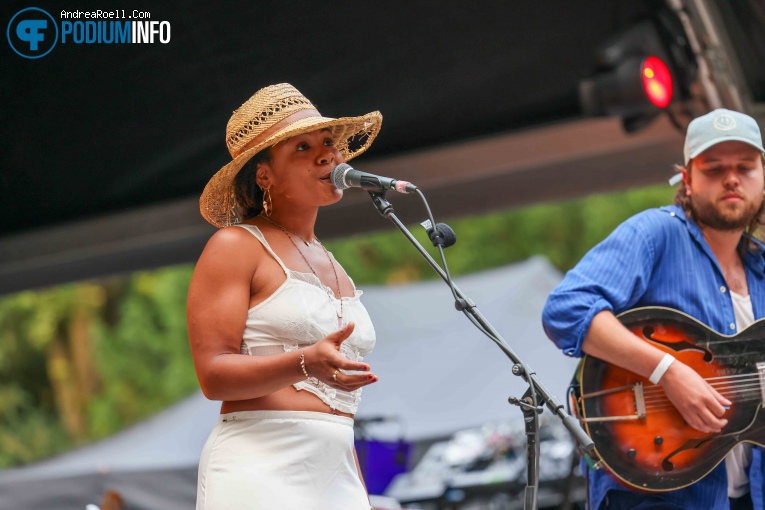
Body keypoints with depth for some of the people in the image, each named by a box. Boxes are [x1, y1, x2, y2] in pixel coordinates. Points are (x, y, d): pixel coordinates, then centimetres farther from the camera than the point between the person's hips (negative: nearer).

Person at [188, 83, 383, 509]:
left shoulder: (330, 266, 21)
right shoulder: (236, 246, 0)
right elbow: (214, 374, -11)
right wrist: (305, 363, -26)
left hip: (336, 475, 7)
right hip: (259, 472, -6)